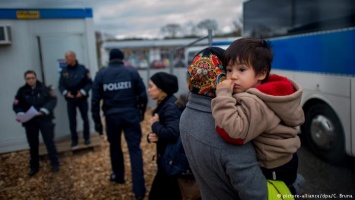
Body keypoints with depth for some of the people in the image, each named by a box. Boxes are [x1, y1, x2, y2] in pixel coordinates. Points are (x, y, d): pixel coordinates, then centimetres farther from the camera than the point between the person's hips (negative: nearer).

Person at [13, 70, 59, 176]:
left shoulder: (44, 88, -5)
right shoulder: (22, 91, 1)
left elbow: (53, 100, -10)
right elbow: (16, 105, 0)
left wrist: (44, 110, -24)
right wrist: (20, 114, -19)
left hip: (45, 119, -2)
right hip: (30, 121, 2)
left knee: (49, 142, 4)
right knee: (33, 145, 13)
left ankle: (55, 163, 19)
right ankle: (34, 167, 27)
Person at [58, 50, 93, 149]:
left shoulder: (82, 69, -7)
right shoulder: (64, 71, 1)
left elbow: (89, 83, -5)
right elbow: (61, 85, 4)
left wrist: (83, 92, -17)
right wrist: (66, 93, -13)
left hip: (82, 98, -2)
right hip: (70, 100, 2)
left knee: (85, 119, 10)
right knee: (72, 121, 5)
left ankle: (87, 138, 24)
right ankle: (74, 140, 16)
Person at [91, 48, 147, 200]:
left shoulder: (101, 74, 2)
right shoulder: (132, 72, -1)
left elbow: (95, 100, 0)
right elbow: (143, 95, -1)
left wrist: (97, 121, 7)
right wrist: (141, 112, 14)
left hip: (111, 117, 1)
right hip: (131, 115, -1)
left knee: (115, 146, 22)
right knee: (135, 149, 0)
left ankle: (118, 176, 41)